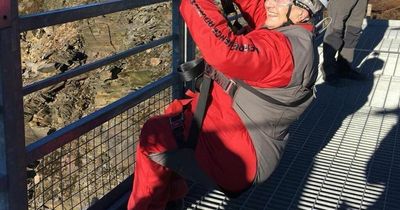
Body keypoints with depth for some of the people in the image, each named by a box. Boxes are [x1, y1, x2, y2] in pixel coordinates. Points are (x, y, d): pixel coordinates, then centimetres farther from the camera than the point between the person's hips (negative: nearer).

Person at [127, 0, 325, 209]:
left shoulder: (280, 47, -27)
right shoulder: (297, 35, 4)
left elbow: (224, 47, -40)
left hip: (239, 158, -11)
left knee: (155, 134, -7)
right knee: (176, 110, 21)